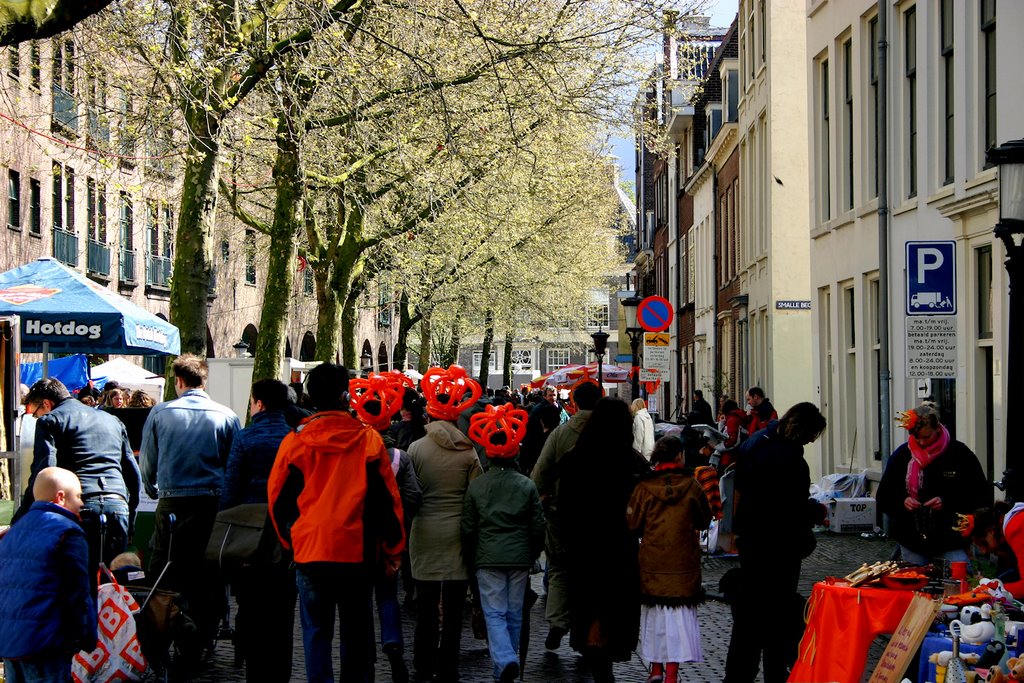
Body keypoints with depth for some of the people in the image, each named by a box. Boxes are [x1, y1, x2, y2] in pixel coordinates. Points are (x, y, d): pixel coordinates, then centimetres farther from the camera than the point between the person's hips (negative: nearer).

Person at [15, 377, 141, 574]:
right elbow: (134, 477, 26)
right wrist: (129, 523, 29)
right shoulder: (112, 420, 27)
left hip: (80, 507, -5)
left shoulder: (49, 421, 7)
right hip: (118, 506, 5)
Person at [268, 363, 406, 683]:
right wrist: (393, 550, 10)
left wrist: (290, 540, 21)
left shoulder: (295, 440, -3)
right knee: (356, 631, 13)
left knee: (316, 629, 6)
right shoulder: (369, 439, -4)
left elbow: (277, 497, 5)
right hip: (358, 551, 0)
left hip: (310, 551, 0)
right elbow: (388, 499, 0)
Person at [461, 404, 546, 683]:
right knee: (514, 614, 11)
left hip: (488, 557, -1)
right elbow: (538, 526, 3)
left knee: (494, 613, 0)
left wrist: (470, 559, 14)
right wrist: (532, 555, 17)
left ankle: (505, 660, -23)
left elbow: (468, 528, 2)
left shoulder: (475, 486, -1)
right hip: (520, 556, 1)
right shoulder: (527, 486, 0)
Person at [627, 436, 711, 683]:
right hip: (684, 562, -1)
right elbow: (704, 521, 6)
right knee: (680, 613, 1)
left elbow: (633, 524, 0)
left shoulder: (645, 487, -7)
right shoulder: (691, 486, -7)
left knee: (654, 613, 14)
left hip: (652, 560, 1)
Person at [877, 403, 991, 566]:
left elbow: (982, 497, -2)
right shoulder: (901, 455, 5)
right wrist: (902, 502, -10)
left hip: (952, 539, -3)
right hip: (911, 540, 3)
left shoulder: (959, 453, -4)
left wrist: (947, 502, -15)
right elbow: (883, 497, 11)